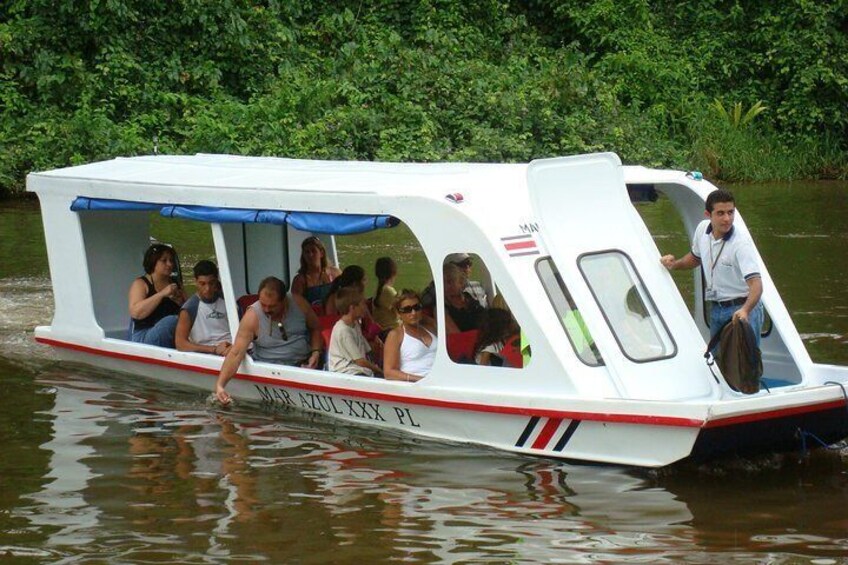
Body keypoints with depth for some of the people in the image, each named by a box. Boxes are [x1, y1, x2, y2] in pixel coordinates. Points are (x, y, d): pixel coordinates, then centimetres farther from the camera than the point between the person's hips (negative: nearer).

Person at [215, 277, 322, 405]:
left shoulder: (299, 303, -4)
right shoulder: (252, 317, -13)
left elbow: (315, 328, 15)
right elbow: (236, 354, -18)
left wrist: (316, 352, -4)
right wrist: (219, 385, -30)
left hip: (304, 364, 3)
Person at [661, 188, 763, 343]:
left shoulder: (742, 242, -24)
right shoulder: (702, 229, -2)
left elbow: (756, 284, -33)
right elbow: (695, 257, 21)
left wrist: (745, 310, -50)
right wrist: (675, 264, 1)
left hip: (741, 310, -7)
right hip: (715, 310, 7)